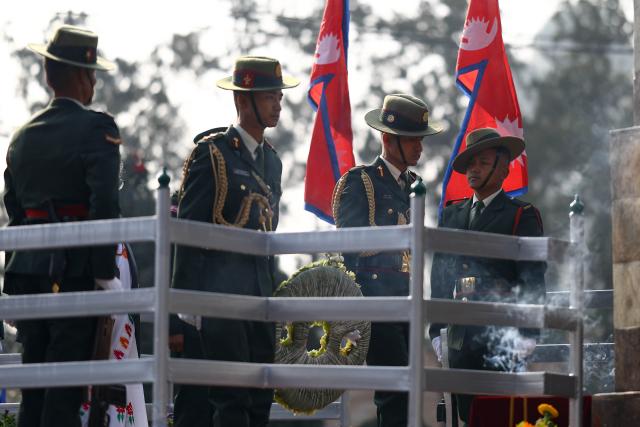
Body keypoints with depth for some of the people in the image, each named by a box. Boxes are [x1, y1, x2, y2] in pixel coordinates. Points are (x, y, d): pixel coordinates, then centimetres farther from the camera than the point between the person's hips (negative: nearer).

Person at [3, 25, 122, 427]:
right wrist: (106, 272, -13)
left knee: (34, 384, 9)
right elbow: (105, 203, -16)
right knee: (65, 392, -7)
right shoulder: (97, 127, -7)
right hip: (75, 266, -6)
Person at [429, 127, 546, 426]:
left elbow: (533, 279, -3)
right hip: (460, 336, 5)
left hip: (502, 337, -5)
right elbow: (439, 274, 17)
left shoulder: (522, 216, 2)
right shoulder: (452, 214, 17)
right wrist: (435, 329, 10)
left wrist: (528, 334, -11)